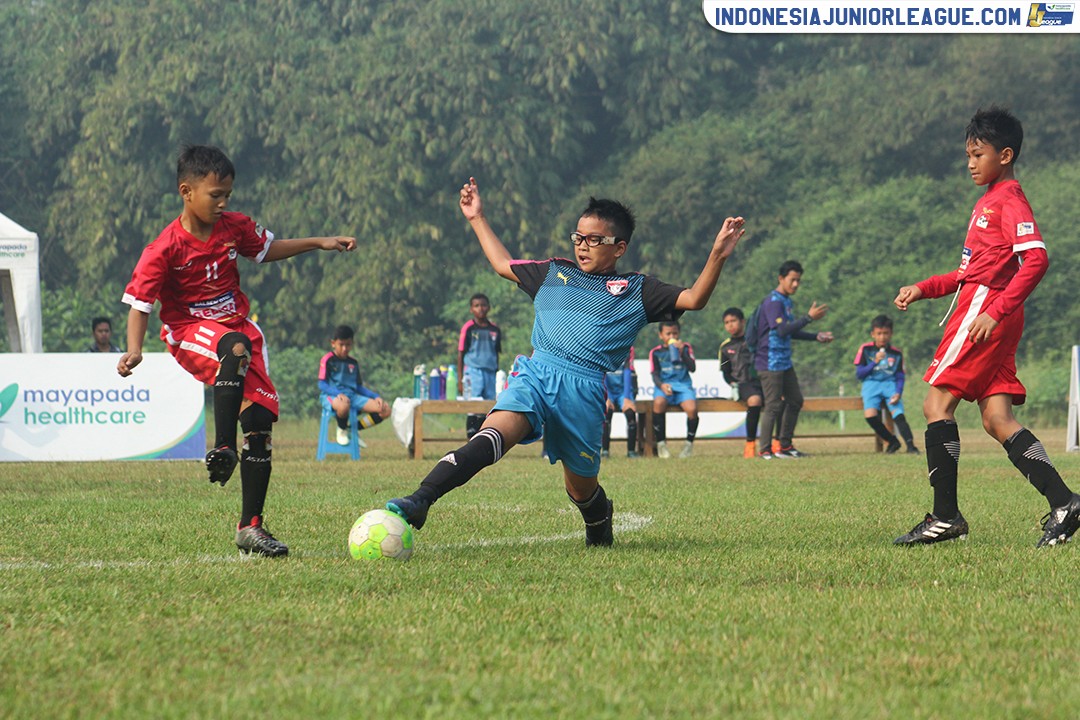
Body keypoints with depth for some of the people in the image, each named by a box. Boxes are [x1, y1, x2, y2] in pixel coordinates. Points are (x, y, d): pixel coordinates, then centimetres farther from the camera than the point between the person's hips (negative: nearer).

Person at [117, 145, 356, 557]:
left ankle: (251, 526, 2)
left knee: (260, 418, -6)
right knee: (236, 348, -41)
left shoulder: (234, 227, 1)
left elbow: (267, 250, 21)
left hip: (236, 324, 6)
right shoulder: (165, 249, -14)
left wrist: (319, 243, 15)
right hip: (189, 332, -6)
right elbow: (139, 302, -14)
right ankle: (223, 449, -39)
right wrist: (134, 350, -30)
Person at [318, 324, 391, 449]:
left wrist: (376, 396, 4)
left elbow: (359, 387, 21)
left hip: (352, 396, 6)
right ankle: (341, 430, -8)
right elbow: (322, 385, -7)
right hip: (331, 396, -6)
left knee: (385, 410, -11)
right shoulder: (327, 360, 0)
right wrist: (338, 394, -25)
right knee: (344, 406, -46)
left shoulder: (353, 363, 19)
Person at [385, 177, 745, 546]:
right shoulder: (553, 273, 24)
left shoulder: (636, 291, 14)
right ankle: (420, 500, -45)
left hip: (585, 387, -1)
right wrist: (478, 219, 42)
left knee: (581, 486, 8)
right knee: (496, 432, -28)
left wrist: (717, 256, -8)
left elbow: (693, 299, 5)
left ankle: (600, 530, 44)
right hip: (535, 372, 1)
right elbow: (504, 264, 39)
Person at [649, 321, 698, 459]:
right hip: (664, 386, -1)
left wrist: (682, 353, -12)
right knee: (658, 403, -37)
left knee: (692, 408, -31)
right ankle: (661, 443, -23)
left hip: (683, 385, 1)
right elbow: (655, 374, 0)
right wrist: (661, 385, -21)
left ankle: (689, 444, -7)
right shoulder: (656, 352, 10)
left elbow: (692, 368, 0)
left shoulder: (685, 347, 12)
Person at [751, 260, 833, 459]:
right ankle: (765, 450, -1)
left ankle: (785, 446, 20)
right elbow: (782, 330, -25)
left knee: (795, 401, 12)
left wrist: (816, 337, 17)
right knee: (773, 406, -7)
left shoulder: (787, 302, 15)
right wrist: (809, 317, -24)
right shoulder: (773, 302, -15)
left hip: (784, 362, 10)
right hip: (770, 363, -10)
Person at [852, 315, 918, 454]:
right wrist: (875, 362, -10)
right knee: (870, 415, -26)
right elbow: (859, 373, 3)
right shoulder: (865, 349, 6)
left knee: (898, 414, -25)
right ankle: (892, 441, -8)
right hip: (871, 384, -1)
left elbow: (900, 377, 9)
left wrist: (898, 393, -10)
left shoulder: (896, 353, 10)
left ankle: (910, 444, -32)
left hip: (890, 385, 1)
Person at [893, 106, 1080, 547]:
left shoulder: (1008, 200, -8)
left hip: (984, 312, -10)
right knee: (997, 420, 4)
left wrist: (996, 311, -26)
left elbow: (1036, 259, -22)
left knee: (937, 404, -8)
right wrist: (923, 289, 20)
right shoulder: (989, 202, 22)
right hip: (983, 310, 10)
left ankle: (946, 515, -9)